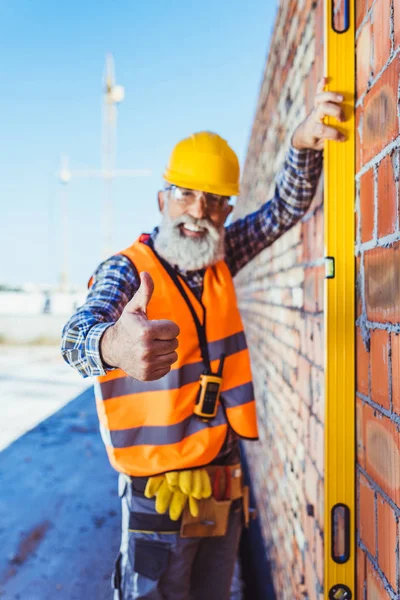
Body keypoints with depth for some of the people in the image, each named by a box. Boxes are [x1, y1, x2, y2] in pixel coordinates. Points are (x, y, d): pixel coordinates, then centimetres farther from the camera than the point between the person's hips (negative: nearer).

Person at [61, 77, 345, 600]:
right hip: (161, 494, -5)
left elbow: (286, 208, 5)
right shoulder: (127, 269, -13)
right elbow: (80, 332, -33)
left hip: (225, 489, 6)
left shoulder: (219, 261, 4)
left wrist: (304, 143, -14)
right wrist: (112, 343, -57)